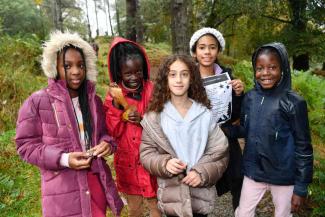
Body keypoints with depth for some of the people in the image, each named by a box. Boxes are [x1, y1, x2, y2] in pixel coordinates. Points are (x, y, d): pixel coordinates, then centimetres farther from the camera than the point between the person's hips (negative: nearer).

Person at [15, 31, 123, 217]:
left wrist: (107, 143, -9)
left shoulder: (94, 100, 6)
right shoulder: (37, 102, -9)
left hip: (96, 180, 5)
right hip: (62, 188, -4)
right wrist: (62, 159, -20)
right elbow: (26, 145, -7)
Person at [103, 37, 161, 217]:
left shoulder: (152, 90, -9)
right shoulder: (114, 94, -6)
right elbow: (113, 132, -12)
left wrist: (143, 119, -24)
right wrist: (116, 103, -23)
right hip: (127, 161, 2)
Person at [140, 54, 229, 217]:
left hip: (201, 194, 1)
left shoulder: (204, 114, -4)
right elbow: (146, 153, -1)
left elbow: (220, 154, -2)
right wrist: (164, 163, -19)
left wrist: (203, 173, -16)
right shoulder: (155, 116, -4)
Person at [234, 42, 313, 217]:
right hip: (253, 172, 4)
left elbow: (303, 147, -11)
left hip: (284, 176, -3)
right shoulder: (250, 98, -4)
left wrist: (301, 187, -9)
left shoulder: (294, 103, -16)